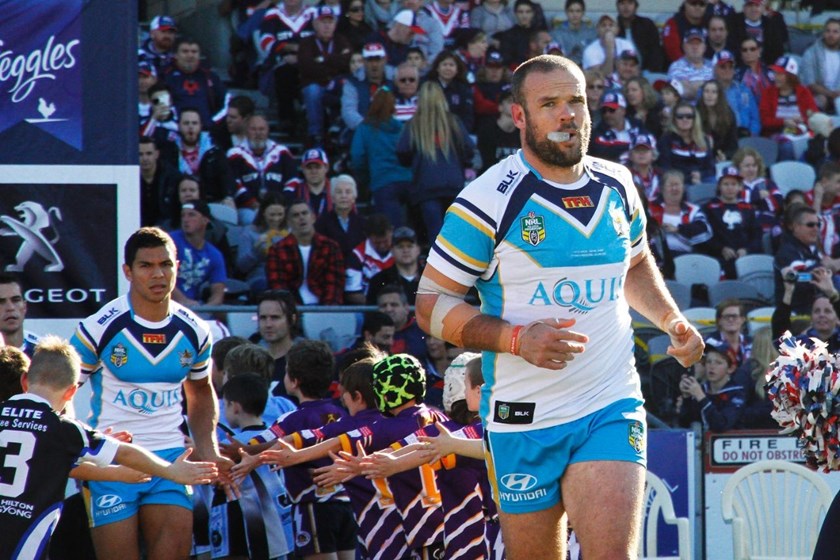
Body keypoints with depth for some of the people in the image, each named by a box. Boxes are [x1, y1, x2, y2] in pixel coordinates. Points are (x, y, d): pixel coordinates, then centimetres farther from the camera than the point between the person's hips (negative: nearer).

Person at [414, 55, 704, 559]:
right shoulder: (490, 200, -9)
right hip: (523, 418, -2)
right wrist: (518, 339, -21)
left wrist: (670, 318, 10)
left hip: (613, 407, 2)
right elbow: (431, 304, -8)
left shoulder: (617, 186, 8)